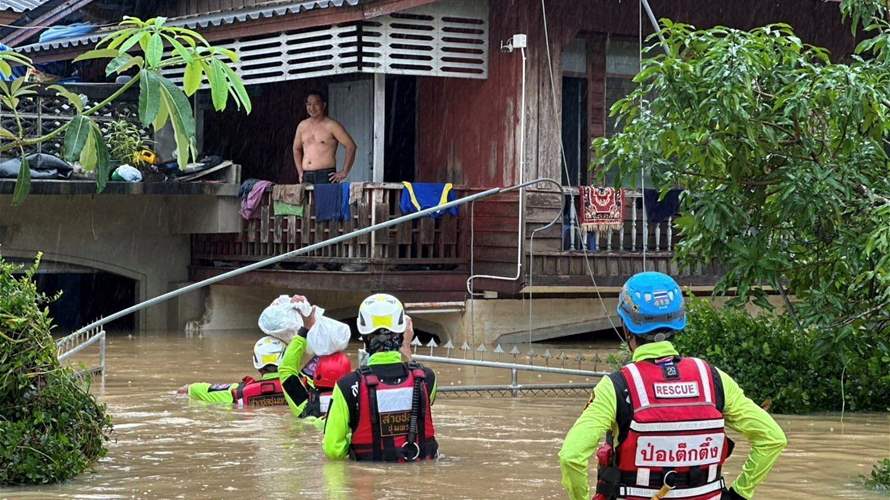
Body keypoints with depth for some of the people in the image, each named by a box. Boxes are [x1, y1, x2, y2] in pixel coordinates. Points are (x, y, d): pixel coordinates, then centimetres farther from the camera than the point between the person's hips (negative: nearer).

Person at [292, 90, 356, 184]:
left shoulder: (331, 125, -2)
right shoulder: (302, 126, 15)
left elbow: (351, 146, -6)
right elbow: (297, 149, 29)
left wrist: (344, 173, -9)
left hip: (325, 176, -5)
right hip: (306, 176, 5)